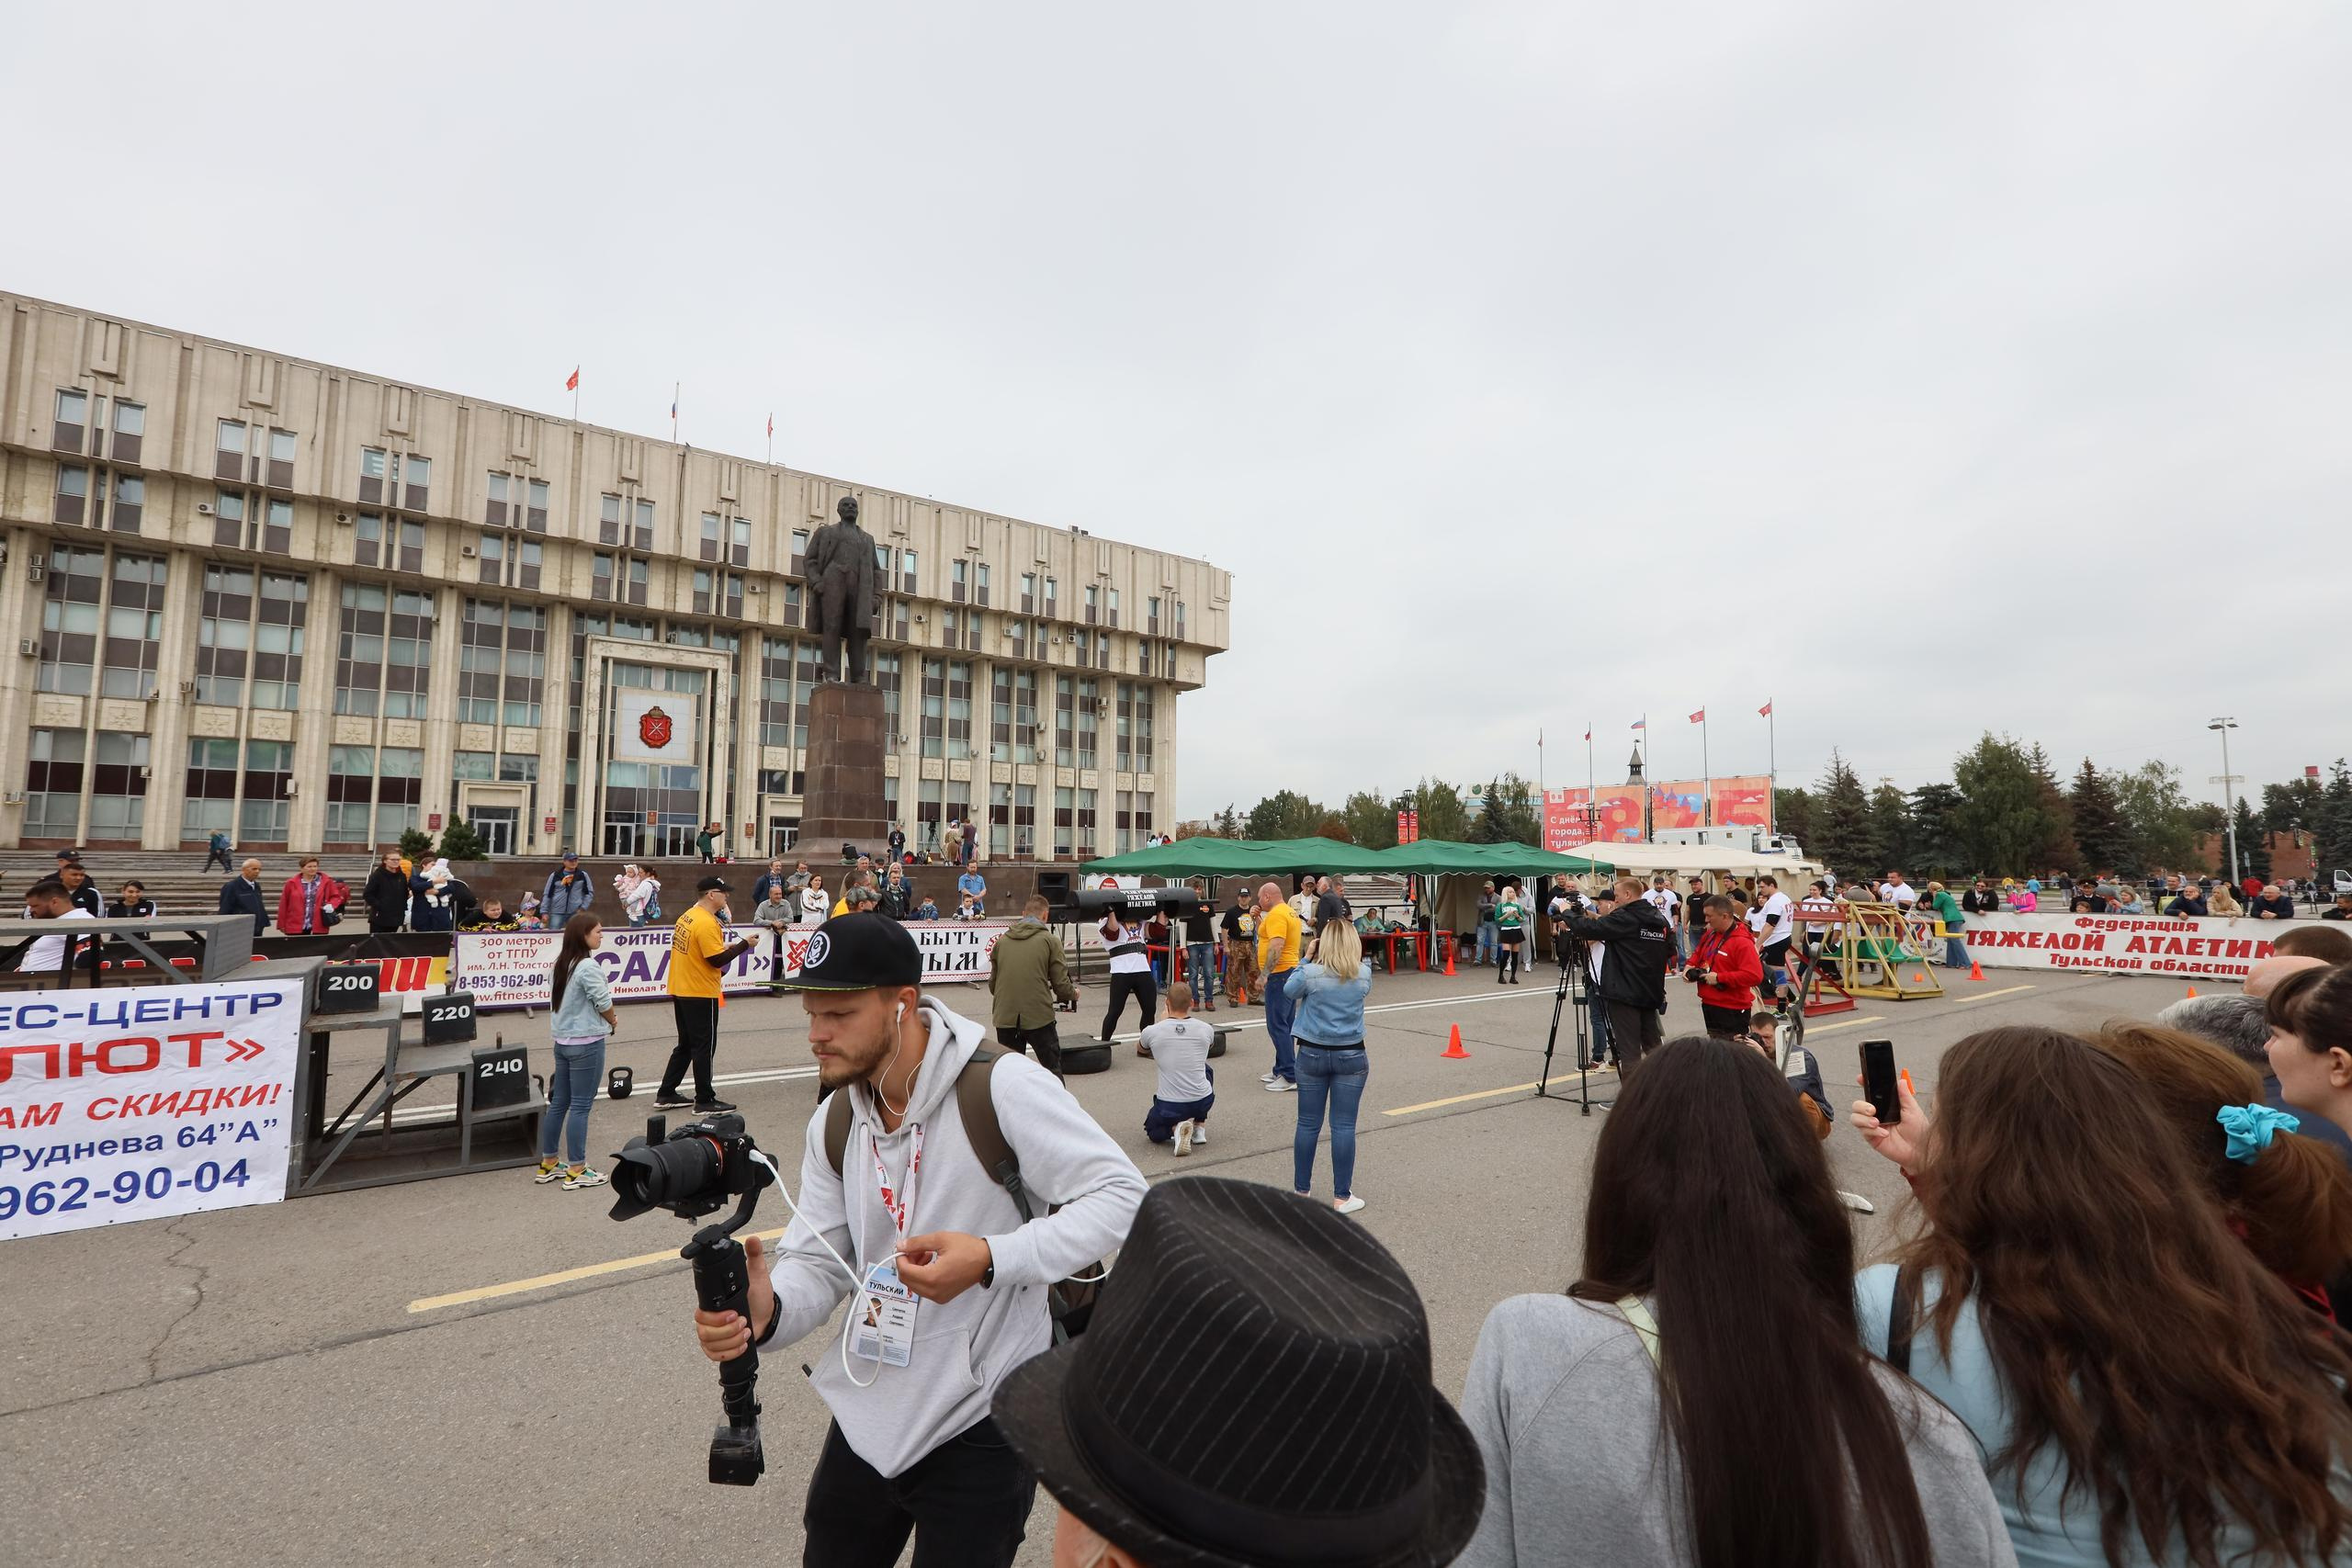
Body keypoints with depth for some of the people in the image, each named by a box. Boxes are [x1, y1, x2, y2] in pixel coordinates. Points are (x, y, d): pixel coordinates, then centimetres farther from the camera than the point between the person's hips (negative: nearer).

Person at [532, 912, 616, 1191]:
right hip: (587, 1043, -9)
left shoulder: (562, 963, 8)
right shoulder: (589, 966, -19)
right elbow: (603, 1003, -14)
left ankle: (548, 1164, 26)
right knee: (581, 1106, -1)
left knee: (558, 1103, 16)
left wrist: (605, 1018, 10)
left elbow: (556, 997, 14)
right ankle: (576, 1171, 6)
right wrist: (614, 1021, 8)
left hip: (563, 1040, 9)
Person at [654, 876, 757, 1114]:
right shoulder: (707, 923, -20)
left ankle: (665, 1095, 25)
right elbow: (718, 960, -21)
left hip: (680, 991, 9)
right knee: (704, 1047, 1)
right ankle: (704, 1101, 9)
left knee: (686, 1045, 19)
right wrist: (744, 944, -13)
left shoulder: (687, 916, 9)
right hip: (701, 994, -9)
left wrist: (722, 947, 10)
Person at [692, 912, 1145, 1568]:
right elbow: (817, 1262, 2)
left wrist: (990, 1259, -31)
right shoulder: (834, 1122, 1)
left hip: (981, 1429, -6)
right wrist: (765, 1311, -20)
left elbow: (1122, 1195, -22)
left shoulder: (1003, 1087, -23)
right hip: (868, 1415, 7)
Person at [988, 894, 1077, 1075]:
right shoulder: (1049, 940, -2)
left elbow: (992, 983, 12)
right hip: (1038, 1017, -3)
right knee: (1052, 1069, 13)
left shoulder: (1002, 940, 8)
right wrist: (1073, 993, 17)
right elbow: (1061, 983, -4)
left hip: (1005, 1017, 4)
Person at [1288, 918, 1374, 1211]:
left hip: (1313, 1054, 0)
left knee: (1308, 1124, 10)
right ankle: (1341, 1197, 11)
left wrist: (1307, 957, 5)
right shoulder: (1364, 974, -7)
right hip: (1351, 1055, 0)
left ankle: (1302, 1191, 21)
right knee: (1344, 1126, 5)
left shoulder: (1310, 973, -13)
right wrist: (1355, 959, 12)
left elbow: (1289, 991, 6)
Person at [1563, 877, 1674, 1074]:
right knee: (1654, 1048, 17)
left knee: (1629, 1051, -3)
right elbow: (1669, 951, 18)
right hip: (1651, 993, 7)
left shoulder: (1624, 918, -13)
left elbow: (1590, 929, -18)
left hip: (1625, 993, -7)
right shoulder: (1660, 919, 8)